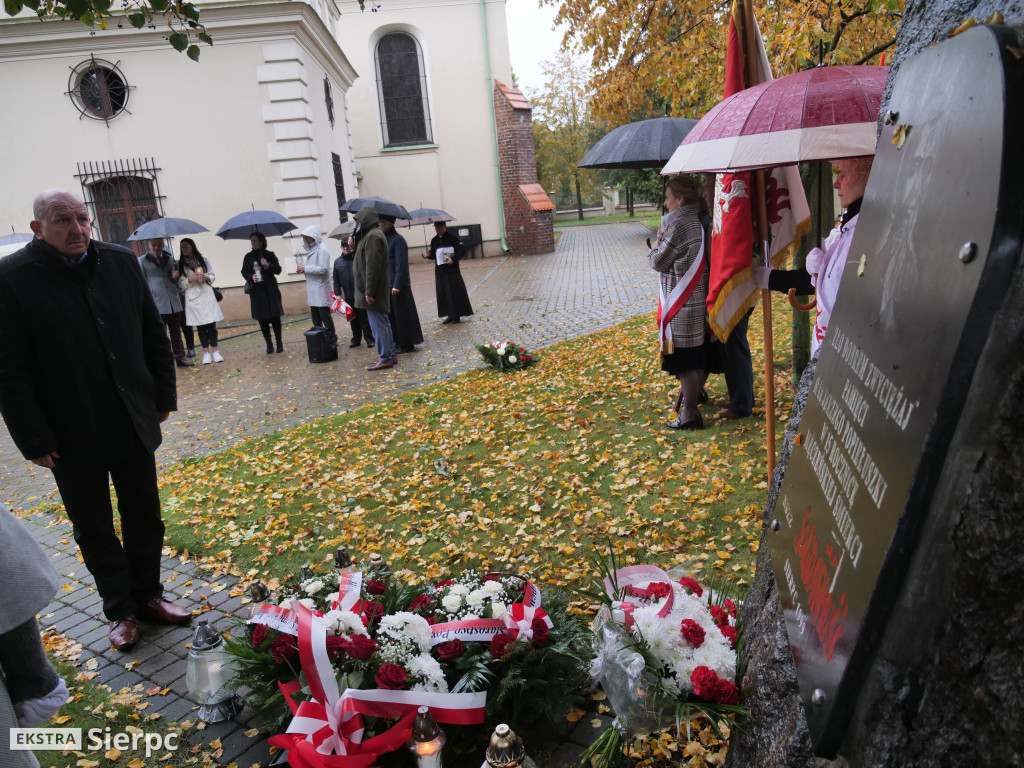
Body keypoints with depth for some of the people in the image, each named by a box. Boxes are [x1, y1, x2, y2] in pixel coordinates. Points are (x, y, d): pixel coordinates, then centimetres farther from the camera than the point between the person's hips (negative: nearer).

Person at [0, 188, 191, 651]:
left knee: (144, 518, 15)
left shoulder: (121, 262, 0)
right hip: (72, 435, -3)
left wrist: (163, 395, 6)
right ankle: (121, 610, 29)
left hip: (133, 422, 3)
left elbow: (154, 334, 7)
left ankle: (148, 595, 33)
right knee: (94, 529, 13)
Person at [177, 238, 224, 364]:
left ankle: (215, 351, 3)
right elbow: (181, 283, 3)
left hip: (207, 294, 0)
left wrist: (206, 278, -11)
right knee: (200, 326, 2)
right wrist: (191, 279, -14)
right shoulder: (181, 264, 4)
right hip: (193, 297, 0)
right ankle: (206, 353, 7)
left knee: (212, 324, -2)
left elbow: (213, 276, 9)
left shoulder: (203, 260, 5)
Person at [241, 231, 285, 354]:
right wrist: (251, 277, -11)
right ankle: (269, 344, 9)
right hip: (257, 291, 1)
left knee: (275, 316, -3)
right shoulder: (248, 257, 8)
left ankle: (279, 343, 8)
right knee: (262, 318, 1)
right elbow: (244, 271, 9)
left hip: (271, 290, -1)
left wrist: (268, 265, -17)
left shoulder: (270, 255, 4)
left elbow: (278, 270, 1)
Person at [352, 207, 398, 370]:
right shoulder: (373, 234, 16)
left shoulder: (372, 236, -17)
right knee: (383, 323, 15)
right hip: (378, 290, 10)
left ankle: (385, 358, 0)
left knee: (378, 324, -5)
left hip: (373, 291, -10)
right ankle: (391, 355, 22)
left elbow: (372, 266, -22)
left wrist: (369, 292, -23)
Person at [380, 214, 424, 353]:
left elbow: (401, 264, -18)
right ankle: (398, 343, 21)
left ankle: (407, 344, 7)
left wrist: (397, 284, -22)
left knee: (402, 314, -1)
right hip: (387, 285, 9)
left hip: (398, 286, -9)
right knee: (392, 315, 12)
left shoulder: (397, 240, -13)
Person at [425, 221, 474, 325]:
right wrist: (429, 255, -3)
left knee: (455, 293, -2)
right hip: (440, 271, 6)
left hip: (452, 270, -5)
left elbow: (462, 250, -10)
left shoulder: (452, 238, -6)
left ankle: (456, 316, 8)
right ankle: (450, 315, 15)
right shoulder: (434, 240, 11)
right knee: (443, 295, 5)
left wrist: (453, 259, -22)